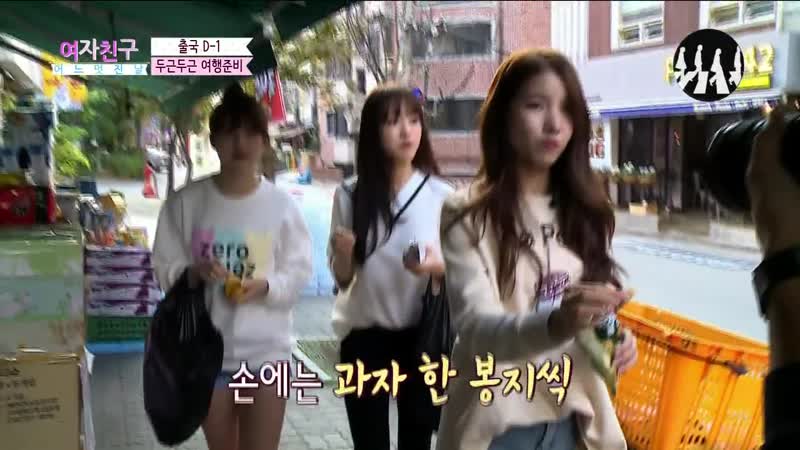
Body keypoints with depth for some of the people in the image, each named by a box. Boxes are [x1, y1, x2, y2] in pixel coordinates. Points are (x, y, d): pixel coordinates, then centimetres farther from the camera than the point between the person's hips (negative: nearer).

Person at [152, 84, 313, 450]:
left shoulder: (281, 204, -6)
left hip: (265, 350, -1)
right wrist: (193, 272, -21)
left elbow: (299, 271, -2)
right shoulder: (186, 201, -5)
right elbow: (165, 267, 0)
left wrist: (265, 285, -21)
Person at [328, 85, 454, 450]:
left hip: (422, 337, 0)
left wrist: (438, 268, -21)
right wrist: (342, 255, -18)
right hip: (364, 338, 0)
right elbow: (342, 280, 3)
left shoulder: (441, 195, -6)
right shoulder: (349, 195, -3)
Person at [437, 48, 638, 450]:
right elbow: (475, 326, -22)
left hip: (573, 418, 4)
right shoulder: (468, 214, -12)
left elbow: (596, 309, 11)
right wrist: (555, 324, -40)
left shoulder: (586, 210, 4)